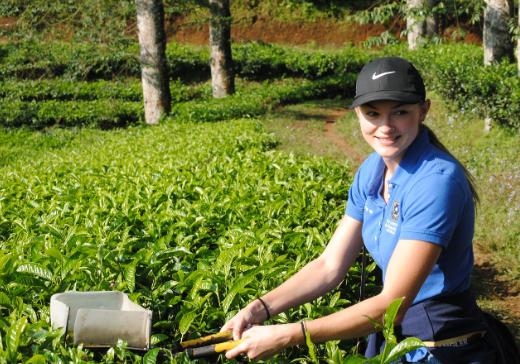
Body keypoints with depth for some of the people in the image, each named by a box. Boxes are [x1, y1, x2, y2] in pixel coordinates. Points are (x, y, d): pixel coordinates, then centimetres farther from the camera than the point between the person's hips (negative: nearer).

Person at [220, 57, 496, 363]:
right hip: (391, 337, 7)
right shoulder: (372, 171, 0)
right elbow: (330, 266, 1)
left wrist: (288, 336, -28)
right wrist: (261, 309, -12)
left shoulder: (437, 180, -24)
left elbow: (391, 304, -26)